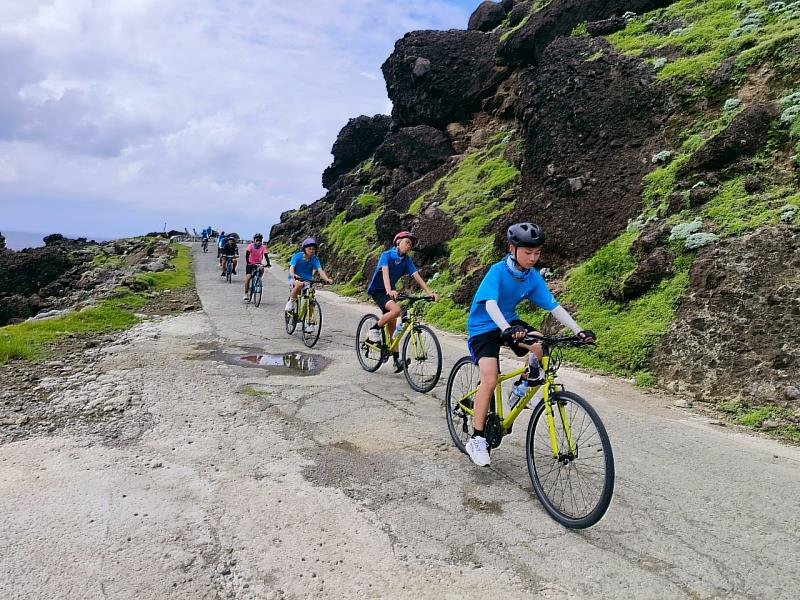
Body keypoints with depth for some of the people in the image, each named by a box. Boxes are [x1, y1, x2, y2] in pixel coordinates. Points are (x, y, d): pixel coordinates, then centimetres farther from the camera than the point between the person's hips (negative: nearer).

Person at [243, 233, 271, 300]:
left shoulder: (263, 247, -10)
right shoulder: (250, 246, -13)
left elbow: (266, 256, -19)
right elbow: (247, 255, -22)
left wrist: (268, 263, -34)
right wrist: (247, 262, -36)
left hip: (258, 264, 1)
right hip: (250, 264, -1)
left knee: (262, 269, -32)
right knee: (248, 277, -14)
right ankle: (246, 294, -5)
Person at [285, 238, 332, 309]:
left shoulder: (314, 259, -8)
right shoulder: (297, 256, -14)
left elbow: (320, 270, -20)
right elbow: (291, 268, -26)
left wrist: (327, 279, -39)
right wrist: (293, 275, -49)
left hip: (307, 280, 2)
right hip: (295, 279, -2)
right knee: (299, 284, -36)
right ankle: (291, 301, -14)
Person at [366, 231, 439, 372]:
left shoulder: (407, 260, 1)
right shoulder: (386, 255, -13)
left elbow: (417, 276, -9)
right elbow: (385, 273, -28)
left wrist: (430, 292, -22)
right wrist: (389, 291, -46)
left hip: (390, 292, 6)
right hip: (377, 290, -6)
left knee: (392, 326, 4)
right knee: (396, 309, -32)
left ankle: (397, 360, 8)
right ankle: (375, 328, -10)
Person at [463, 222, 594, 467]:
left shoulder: (533, 277, -6)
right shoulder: (497, 271, -22)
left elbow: (554, 306, -7)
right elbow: (490, 304, -35)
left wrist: (579, 331, -18)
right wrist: (507, 330, -51)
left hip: (510, 321, 5)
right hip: (483, 327, -5)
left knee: (539, 345, -25)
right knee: (490, 380, -20)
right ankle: (477, 439, -8)